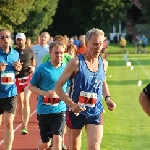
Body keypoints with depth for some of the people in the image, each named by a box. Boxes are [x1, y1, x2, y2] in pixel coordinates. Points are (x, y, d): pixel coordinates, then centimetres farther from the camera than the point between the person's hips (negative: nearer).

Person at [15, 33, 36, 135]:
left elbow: (33, 63, 18)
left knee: (26, 101, -14)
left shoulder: (30, 51, 3)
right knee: (20, 102, 9)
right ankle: (23, 123, 25)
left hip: (28, 78, -1)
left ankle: (25, 126, -18)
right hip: (17, 79, 1)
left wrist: (33, 68, -4)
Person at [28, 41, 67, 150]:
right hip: (44, 110, -1)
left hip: (60, 110, 1)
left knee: (57, 139, -14)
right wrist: (44, 93, -15)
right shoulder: (42, 69, -6)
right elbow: (31, 86, 1)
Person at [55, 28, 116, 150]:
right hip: (76, 111, -2)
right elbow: (58, 87, -12)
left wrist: (107, 97, 3)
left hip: (95, 112, 3)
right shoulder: (76, 63, -13)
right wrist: (71, 104, -24)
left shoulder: (103, 63, 2)